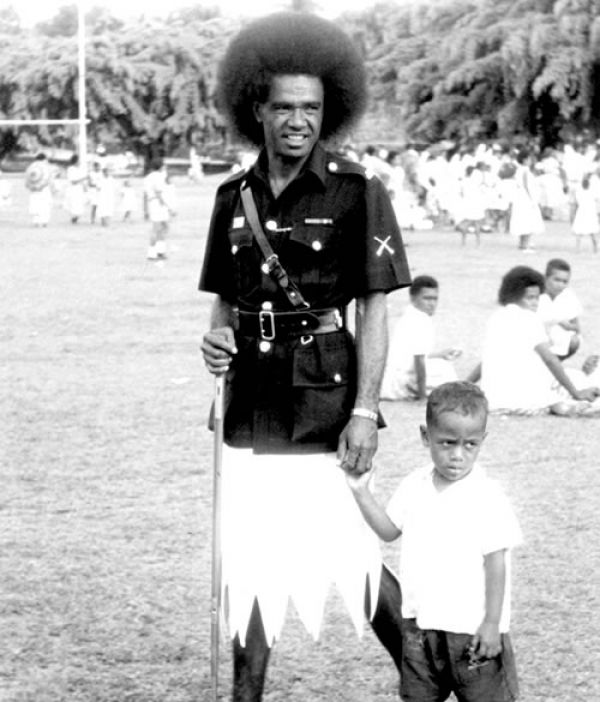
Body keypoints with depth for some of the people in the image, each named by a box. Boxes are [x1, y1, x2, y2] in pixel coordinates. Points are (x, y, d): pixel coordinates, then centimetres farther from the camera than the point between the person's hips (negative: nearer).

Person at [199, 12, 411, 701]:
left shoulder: (357, 193, -6)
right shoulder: (234, 196, 8)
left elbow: (374, 310, -7)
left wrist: (364, 412, -13)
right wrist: (216, 339, -5)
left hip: (325, 403, -4)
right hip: (250, 404, 5)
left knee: (353, 558, -2)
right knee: (248, 562, 7)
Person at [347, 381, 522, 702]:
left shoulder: (487, 496, -15)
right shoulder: (415, 487, 3)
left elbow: (496, 562, -13)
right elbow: (389, 530, 14)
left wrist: (492, 623, -14)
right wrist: (361, 492, 3)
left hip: (472, 629, -6)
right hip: (421, 624, 6)